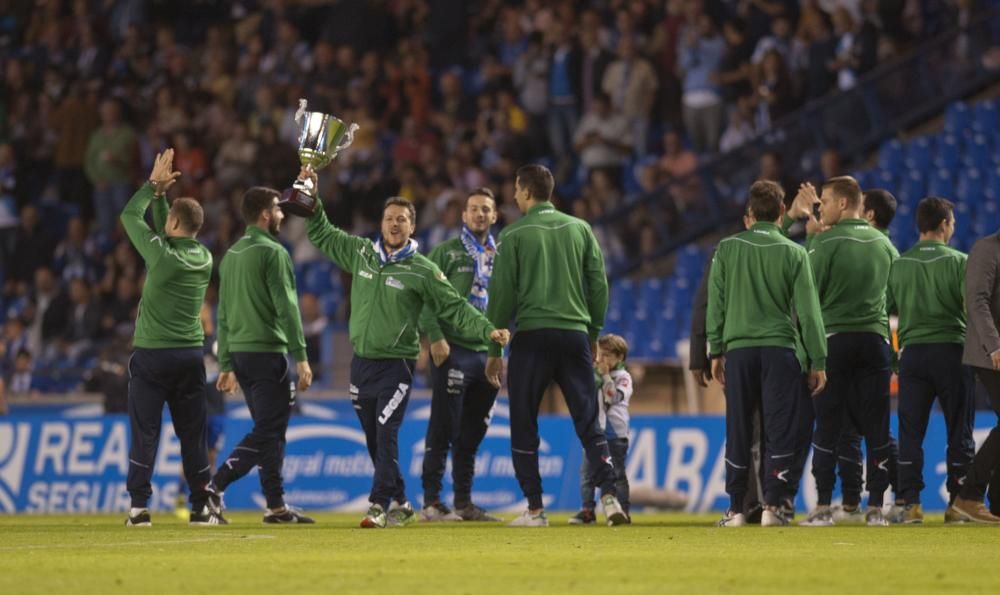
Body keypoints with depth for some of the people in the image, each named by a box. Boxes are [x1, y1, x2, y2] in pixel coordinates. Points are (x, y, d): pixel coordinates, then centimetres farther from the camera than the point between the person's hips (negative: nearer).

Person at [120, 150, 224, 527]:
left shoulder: (161, 253, -13)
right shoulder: (204, 258, 3)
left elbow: (130, 216, 0)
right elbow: (173, 238, 21)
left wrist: (154, 186, 10)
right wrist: (161, 195, 18)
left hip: (152, 355, -5)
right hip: (190, 355, 5)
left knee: (145, 433, -2)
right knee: (193, 435, 8)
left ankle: (139, 507, -5)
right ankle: (201, 507, 6)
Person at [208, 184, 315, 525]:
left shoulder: (232, 254, 16)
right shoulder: (272, 252, -10)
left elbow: (224, 314, 18)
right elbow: (286, 307, -16)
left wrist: (226, 364, 21)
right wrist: (301, 357, -16)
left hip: (239, 353, 9)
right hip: (268, 352, -9)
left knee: (269, 431, 12)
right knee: (268, 432, -5)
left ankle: (277, 505, 11)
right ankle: (215, 485, -16)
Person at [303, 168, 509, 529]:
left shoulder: (422, 270, -5)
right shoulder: (361, 253, 7)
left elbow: (455, 308, -8)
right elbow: (322, 236, 18)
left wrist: (487, 331, -21)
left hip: (396, 364, -5)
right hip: (361, 361, 5)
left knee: (387, 436, -14)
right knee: (374, 441, 9)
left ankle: (379, 506, -14)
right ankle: (399, 504, 19)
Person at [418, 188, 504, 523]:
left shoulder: (501, 256, 16)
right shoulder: (446, 253, 0)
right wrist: (435, 337, -17)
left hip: (487, 353, 6)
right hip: (453, 350, -5)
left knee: (473, 432, 9)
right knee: (444, 428, -7)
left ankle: (464, 502, 15)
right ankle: (431, 502, -6)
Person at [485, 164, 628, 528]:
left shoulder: (514, 235, -1)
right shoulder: (580, 229, 10)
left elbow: (502, 293, -4)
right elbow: (599, 286, 9)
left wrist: (494, 349, 2)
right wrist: (593, 333, 19)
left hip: (531, 337, -3)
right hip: (575, 334, 3)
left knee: (523, 426, 6)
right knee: (589, 424, 5)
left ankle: (535, 509, 2)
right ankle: (609, 495, -12)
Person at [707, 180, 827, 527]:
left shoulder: (727, 249, 2)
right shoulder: (794, 253, 0)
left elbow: (715, 304, 4)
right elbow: (807, 310, 0)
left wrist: (716, 351, 12)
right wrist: (818, 362, 3)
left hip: (738, 348, 1)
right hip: (779, 348, -1)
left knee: (738, 432, 6)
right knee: (779, 431, 1)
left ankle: (736, 509, 6)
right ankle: (772, 507, -4)